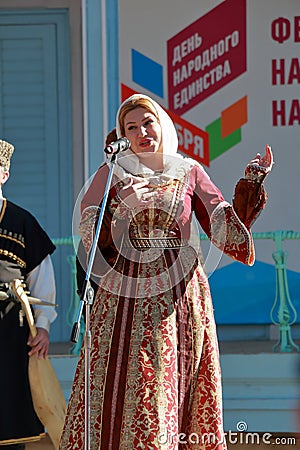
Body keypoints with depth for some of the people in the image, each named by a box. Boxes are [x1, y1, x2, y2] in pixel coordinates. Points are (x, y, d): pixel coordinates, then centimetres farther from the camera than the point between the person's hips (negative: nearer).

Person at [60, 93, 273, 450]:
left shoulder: (189, 172, 10)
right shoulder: (111, 173, 7)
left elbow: (229, 232, 6)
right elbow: (89, 236, -3)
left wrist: (252, 181, -2)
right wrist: (123, 209, -18)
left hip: (181, 297, 1)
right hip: (128, 297, -1)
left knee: (181, 399, 0)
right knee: (129, 394, -7)